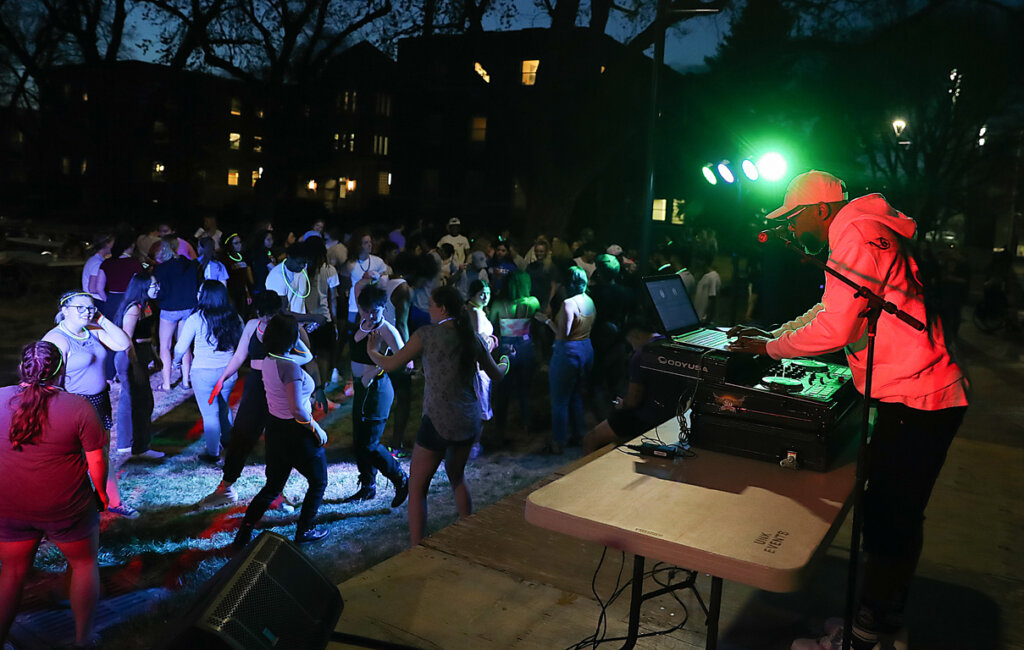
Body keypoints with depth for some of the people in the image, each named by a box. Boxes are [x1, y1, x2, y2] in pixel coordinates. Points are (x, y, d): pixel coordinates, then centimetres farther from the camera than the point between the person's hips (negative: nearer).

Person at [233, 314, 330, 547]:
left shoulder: (270, 359, 1)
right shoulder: (289, 367, -25)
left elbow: (307, 356, 18)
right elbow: (297, 409, -27)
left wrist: (290, 331, 8)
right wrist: (318, 430, -14)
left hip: (275, 429, 8)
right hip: (295, 432, -8)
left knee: (273, 486, 21)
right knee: (318, 482, 16)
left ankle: (244, 533, 22)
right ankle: (304, 531, 24)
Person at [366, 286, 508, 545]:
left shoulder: (427, 334, -10)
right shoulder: (473, 338, 4)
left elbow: (390, 364, -6)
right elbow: (496, 374, 16)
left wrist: (372, 351, 15)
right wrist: (505, 363, 39)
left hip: (438, 422, -6)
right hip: (470, 420, 6)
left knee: (417, 487, 6)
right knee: (457, 476, 28)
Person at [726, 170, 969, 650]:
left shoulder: (856, 234, -16)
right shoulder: (864, 235, 18)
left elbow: (834, 329, -22)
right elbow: (830, 310, 27)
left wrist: (769, 348, -8)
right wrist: (773, 334, 21)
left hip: (914, 403, -11)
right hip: (922, 395, 11)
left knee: (887, 524, -2)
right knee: (899, 517, 19)